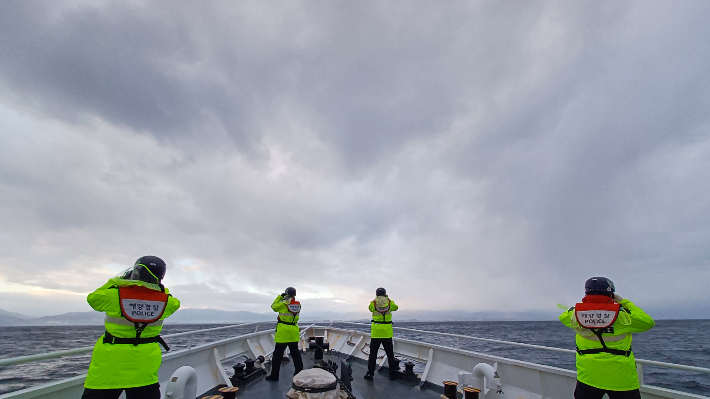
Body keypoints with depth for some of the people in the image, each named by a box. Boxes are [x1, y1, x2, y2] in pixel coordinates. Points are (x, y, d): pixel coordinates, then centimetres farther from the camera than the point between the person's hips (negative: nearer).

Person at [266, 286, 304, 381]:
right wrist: (284, 299, 16)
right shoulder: (298, 304, -1)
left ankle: (274, 375, 11)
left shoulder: (283, 304, -14)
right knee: (295, 353, 16)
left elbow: (273, 306, 3)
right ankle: (299, 372, 21)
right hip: (294, 332, 5)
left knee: (278, 355, 6)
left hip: (283, 332, -5)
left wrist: (280, 296, 10)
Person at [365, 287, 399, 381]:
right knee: (390, 354, 14)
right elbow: (396, 307, 19)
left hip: (375, 332, -1)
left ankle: (370, 374, 11)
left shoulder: (373, 303, -5)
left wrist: (376, 299, 27)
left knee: (373, 354, 9)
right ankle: (392, 374, 19)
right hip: (387, 332, 1)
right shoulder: (390, 303, -2)